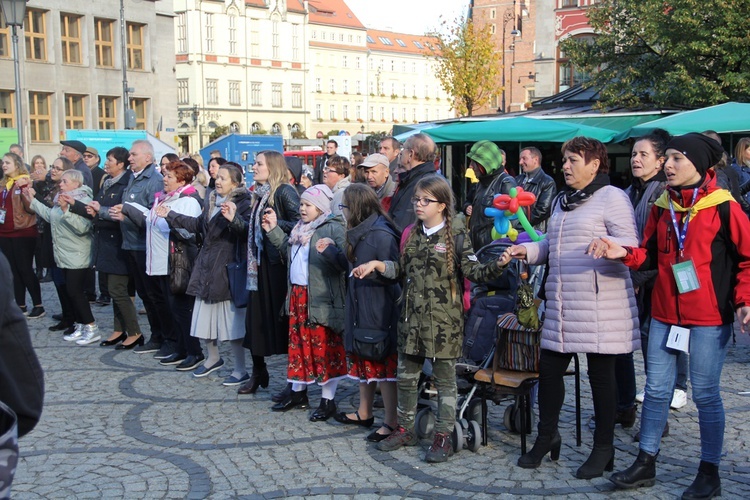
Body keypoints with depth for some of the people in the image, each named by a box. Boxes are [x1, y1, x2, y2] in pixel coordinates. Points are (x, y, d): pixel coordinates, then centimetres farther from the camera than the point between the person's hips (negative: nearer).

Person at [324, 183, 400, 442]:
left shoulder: (381, 235, -19)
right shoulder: (358, 233, 10)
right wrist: (329, 251, 16)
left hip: (380, 312, -10)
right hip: (359, 308, 10)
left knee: (383, 365, -3)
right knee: (362, 361, 19)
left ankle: (391, 422, 6)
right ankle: (364, 413, 32)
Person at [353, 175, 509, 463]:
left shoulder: (455, 237, -7)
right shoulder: (411, 235, 11)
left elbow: (474, 271, -12)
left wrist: (499, 264, -29)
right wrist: (377, 265, 7)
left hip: (443, 320, -6)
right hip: (412, 318, 6)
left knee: (445, 379, 4)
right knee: (406, 376, 14)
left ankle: (444, 436, 13)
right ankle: (405, 429, 28)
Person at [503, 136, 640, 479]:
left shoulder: (612, 197, -6)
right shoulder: (562, 200, 19)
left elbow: (631, 244, -14)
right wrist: (525, 251, 7)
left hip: (601, 302, -7)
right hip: (561, 301, 7)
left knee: (601, 373, 3)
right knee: (549, 368, 8)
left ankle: (603, 449, 17)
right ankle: (547, 437, 26)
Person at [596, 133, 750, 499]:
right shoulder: (662, 206, 6)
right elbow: (651, 255, 10)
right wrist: (623, 253, -9)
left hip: (709, 317, -5)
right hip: (664, 314, 5)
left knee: (706, 394, 5)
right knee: (656, 389, 10)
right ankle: (646, 464, 21)